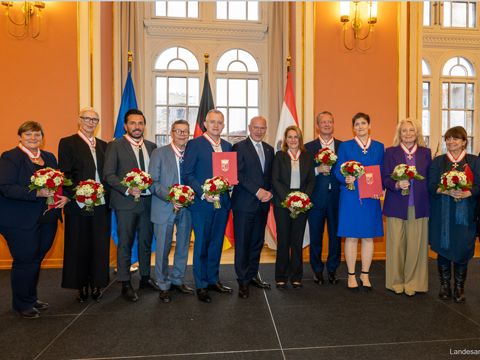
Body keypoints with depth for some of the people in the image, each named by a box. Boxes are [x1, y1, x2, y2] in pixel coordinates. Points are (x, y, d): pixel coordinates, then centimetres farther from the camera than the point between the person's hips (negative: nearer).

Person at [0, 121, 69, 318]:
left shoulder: (49, 157, 12)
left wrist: (64, 196, -5)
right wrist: (37, 193, -28)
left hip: (47, 219, 6)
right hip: (20, 222, -6)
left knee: (36, 260, 17)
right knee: (25, 262, 4)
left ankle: (31, 298, 34)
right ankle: (22, 304, 23)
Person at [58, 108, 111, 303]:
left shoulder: (103, 145, 13)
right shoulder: (67, 143, -1)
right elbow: (64, 175, -7)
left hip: (101, 204, 4)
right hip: (78, 205, -4)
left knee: (100, 246, 9)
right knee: (79, 246, 9)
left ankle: (97, 284, 24)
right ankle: (81, 286, 25)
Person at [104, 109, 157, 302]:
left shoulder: (151, 146, 12)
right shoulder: (115, 146, -1)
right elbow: (108, 174, -7)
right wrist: (128, 190, -19)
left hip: (148, 201, 5)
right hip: (126, 202, -4)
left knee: (146, 242, 13)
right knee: (125, 243, 2)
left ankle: (145, 278, 28)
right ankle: (125, 284, 14)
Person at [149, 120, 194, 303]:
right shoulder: (159, 153, -2)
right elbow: (153, 183, -7)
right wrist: (171, 198, -18)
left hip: (186, 207, 3)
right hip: (165, 208, -3)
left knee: (183, 247, 14)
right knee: (163, 248, 4)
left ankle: (177, 280, 32)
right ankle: (163, 286, 21)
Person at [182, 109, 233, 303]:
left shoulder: (227, 146, 12)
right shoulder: (194, 144, -5)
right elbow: (187, 174, -9)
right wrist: (203, 193, -18)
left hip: (222, 202, 5)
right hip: (202, 203, -5)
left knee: (216, 243, 15)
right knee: (201, 244, 5)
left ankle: (213, 280, 30)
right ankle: (201, 285, 18)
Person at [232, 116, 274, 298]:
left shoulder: (269, 149, 15)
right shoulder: (239, 147, -3)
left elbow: (271, 175, 15)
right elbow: (238, 174, -11)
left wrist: (269, 192, -3)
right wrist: (257, 191, -15)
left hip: (263, 203, 6)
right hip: (244, 203, -5)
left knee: (257, 242, 12)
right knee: (242, 243, 2)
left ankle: (252, 275, 27)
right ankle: (243, 280, 13)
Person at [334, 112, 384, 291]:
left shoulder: (379, 147, 11)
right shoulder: (345, 146, 4)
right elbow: (338, 170, -1)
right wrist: (346, 179, -22)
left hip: (371, 198, 3)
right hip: (350, 197, -2)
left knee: (369, 236, 7)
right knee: (351, 237, 2)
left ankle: (365, 275, 21)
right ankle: (351, 275, 15)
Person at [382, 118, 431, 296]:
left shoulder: (426, 152, 11)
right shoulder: (390, 152, 5)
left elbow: (430, 179, 11)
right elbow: (385, 179, 1)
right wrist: (397, 184, -19)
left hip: (419, 207, 2)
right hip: (396, 206, -1)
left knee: (416, 245, 3)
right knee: (396, 244, 3)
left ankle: (413, 282, 19)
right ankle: (396, 281, 18)